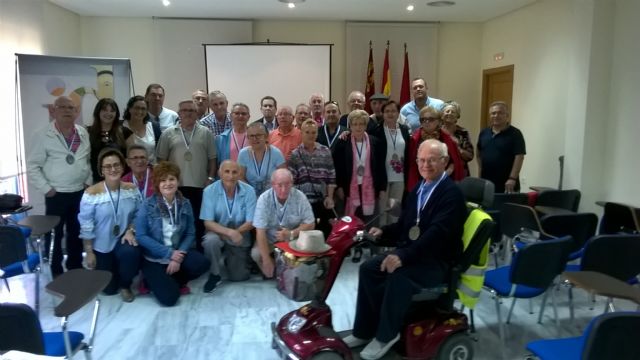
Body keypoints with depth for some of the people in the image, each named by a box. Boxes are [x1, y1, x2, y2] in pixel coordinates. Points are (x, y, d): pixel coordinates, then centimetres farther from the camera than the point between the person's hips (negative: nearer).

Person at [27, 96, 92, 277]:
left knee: (77, 233, 15)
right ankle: (56, 272, 17)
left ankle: (75, 268, 29)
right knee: (55, 234, 4)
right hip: (56, 194, -4)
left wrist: (89, 181, 5)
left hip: (80, 192, 4)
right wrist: (46, 188, -12)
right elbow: (33, 166, -8)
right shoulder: (43, 135, -9)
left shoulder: (83, 133, 5)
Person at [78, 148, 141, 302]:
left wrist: (130, 230, -16)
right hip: (101, 245, -1)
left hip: (123, 239, 1)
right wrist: (89, 252, -9)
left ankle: (125, 285, -2)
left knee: (131, 253, -35)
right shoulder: (92, 193, -16)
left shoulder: (132, 189, -7)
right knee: (109, 288, 6)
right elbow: (86, 226, -12)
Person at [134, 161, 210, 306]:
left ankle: (173, 281, 5)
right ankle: (154, 281, 16)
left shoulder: (185, 204, -1)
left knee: (202, 263, -23)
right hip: (154, 258, -4)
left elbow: (190, 234, -2)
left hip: (177, 252, 4)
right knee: (169, 297, -18)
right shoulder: (147, 206, -11)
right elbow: (141, 236, -15)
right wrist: (169, 254, -20)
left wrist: (178, 256, -18)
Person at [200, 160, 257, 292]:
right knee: (210, 240, -35)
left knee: (239, 277, 0)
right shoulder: (209, 191, -17)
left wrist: (235, 233, -29)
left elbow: (250, 223, -12)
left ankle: (229, 259, 35)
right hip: (217, 233, -1)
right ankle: (214, 275, -8)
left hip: (240, 237, 1)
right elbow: (208, 223, -19)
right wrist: (229, 232, -35)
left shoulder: (248, 191, -15)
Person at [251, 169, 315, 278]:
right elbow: (260, 231, -22)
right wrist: (266, 260, -28)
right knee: (256, 254, -27)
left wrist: (291, 234, -28)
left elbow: (310, 224, -9)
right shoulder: (264, 199, -21)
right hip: (269, 238, -1)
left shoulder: (299, 197, -17)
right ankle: (271, 273, 5)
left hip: (294, 238, 1)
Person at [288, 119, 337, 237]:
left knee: (325, 231, 5)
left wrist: (330, 197, 0)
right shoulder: (295, 154, 0)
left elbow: (331, 177, 7)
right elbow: (290, 180, -3)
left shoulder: (325, 152, 7)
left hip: (322, 201, 2)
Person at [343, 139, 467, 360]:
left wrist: (404, 256, -36)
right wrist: (383, 232, 0)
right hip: (410, 253, 8)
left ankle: (386, 334, -12)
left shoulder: (452, 193, -14)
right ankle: (365, 330, 1)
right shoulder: (418, 189, 14)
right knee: (368, 269, -9)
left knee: (398, 276, -32)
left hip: (437, 261, -8)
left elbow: (437, 233, -27)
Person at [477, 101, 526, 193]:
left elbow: (519, 157, -13)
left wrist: (512, 178, -21)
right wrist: (480, 173, 9)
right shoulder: (484, 133, 10)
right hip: (486, 182, 5)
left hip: (506, 184, -5)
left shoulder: (515, 134, -6)